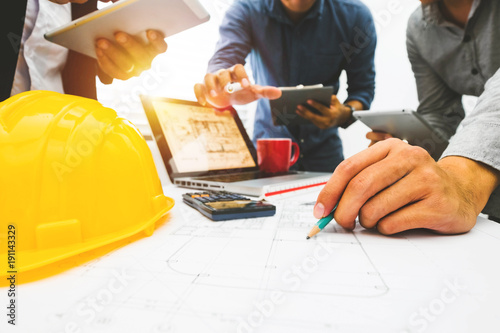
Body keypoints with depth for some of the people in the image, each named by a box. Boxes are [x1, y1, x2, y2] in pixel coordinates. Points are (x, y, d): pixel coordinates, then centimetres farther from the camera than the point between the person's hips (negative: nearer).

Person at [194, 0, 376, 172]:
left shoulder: (355, 15, -10)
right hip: (268, 143, 0)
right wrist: (221, 90, -50)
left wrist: (347, 113, -25)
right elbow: (223, 61, -27)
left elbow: (363, 87, -3)